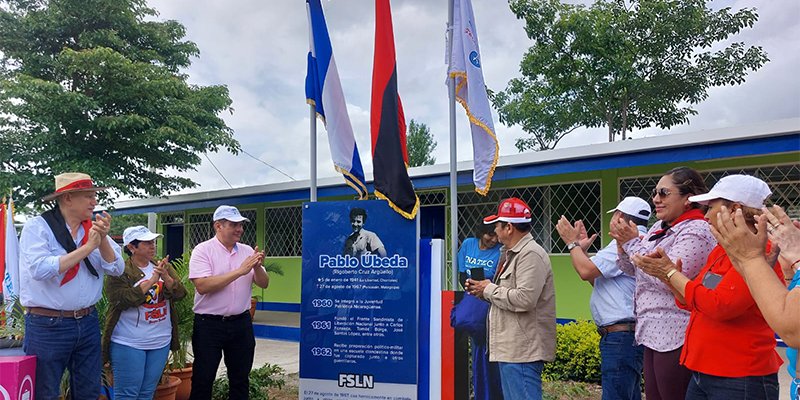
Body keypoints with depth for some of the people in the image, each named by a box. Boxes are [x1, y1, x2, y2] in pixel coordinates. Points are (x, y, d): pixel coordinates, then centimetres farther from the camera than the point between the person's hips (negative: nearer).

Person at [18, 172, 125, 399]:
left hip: (88, 323, 5)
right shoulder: (37, 227, -9)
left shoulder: (94, 228, 6)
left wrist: (103, 239, -15)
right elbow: (40, 269, -24)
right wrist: (87, 248, -20)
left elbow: (116, 269, 1)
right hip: (47, 326, -5)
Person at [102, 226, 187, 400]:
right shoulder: (119, 272, -6)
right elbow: (122, 300, -19)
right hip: (128, 344, -5)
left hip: (161, 342, 5)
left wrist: (165, 277, -21)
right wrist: (151, 280, -21)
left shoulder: (164, 267, 8)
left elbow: (180, 293, -2)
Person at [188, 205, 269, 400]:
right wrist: (240, 271, -24)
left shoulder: (247, 251, 5)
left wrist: (257, 267, -18)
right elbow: (202, 286, -22)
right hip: (209, 324, -4)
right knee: (203, 379, 6)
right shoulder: (203, 250, -9)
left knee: (241, 378, 14)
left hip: (241, 323, 4)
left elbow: (263, 283, 4)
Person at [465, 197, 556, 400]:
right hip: (512, 350, 11)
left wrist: (490, 289, -13)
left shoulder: (531, 254, -14)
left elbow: (524, 299, -25)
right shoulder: (514, 254, 19)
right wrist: (483, 291, 8)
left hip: (522, 351, -11)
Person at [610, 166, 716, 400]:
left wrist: (633, 242, -16)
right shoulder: (660, 228, 12)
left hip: (675, 339, -9)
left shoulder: (696, 232, -14)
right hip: (655, 334, 9)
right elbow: (633, 270, 19)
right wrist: (622, 242, 0)